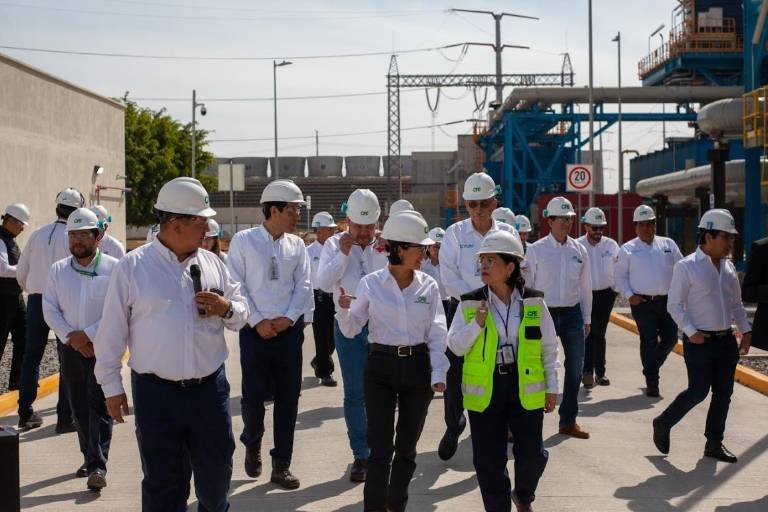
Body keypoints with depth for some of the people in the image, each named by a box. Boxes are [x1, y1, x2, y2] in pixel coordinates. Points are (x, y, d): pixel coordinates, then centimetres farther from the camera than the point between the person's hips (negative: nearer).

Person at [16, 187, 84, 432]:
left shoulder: (37, 234, 5)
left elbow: (21, 272, 11)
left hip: (36, 300, 5)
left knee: (31, 356, 14)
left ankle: (26, 414, 19)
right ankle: (65, 417, 3)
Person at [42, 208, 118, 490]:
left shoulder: (113, 268, -7)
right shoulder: (58, 270, 5)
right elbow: (50, 310, 4)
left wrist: (87, 334, -16)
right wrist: (71, 337, -9)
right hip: (72, 348, 4)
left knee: (99, 407, -8)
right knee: (79, 407, 12)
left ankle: (97, 466, -8)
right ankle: (90, 457, 27)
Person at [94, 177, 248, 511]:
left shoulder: (211, 263, 6)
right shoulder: (131, 267, -5)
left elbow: (241, 315, 13)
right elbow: (112, 332, -1)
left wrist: (227, 308, -11)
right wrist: (111, 386, 0)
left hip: (210, 388, 4)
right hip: (157, 394, -3)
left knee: (217, 469, 16)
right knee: (163, 482, 8)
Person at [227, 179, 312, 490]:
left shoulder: (296, 245, 7)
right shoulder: (243, 241, -3)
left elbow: (304, 286, 5)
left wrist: (288, 318, -8)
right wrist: (258, 322, -11)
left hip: (289, 329, 3)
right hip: (255, 330, -3)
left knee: (288, 397, 5)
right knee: (253, 394, 2)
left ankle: (281, 465, 15)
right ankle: (252, 444, 33)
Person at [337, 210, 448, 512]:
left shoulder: (428, 286, -1)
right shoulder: (370, 283, -6)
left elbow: (437, 334, 0)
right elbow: (351, 330, -1)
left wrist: (438, 374, -9)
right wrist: (344, 309, -21)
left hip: (417, 367, 2)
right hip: (381, 367, -2)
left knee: (407, 447, 13)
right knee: (380, 448, -7)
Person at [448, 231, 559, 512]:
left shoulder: (533, 302, -1)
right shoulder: (470, 303, -1)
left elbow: (549, 348, 6)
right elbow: (455, 346, -2)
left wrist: (551, 387, 6)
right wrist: (476, 324, -17)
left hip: (525, 388, 0)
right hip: (484, 390, 0)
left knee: (532, 455, 3)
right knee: (489, 460, 5)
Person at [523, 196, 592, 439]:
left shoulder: (579, 250, 7)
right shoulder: (536, 250, -3)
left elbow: (585, 286, 12)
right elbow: (527, 286, -1)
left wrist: (587, 319, 11)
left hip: (572, 313, 4)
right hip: (544, 313, -4)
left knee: (575, 369, 6)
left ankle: (568, 421, 19)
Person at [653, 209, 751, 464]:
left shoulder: (729, 267, 11)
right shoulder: (686, 266, -9)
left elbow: (736, 303, 19)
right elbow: (674, 304, -10)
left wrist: (745, 330, 9)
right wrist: (691, 332, -18)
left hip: (726, 340, 7)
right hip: (699, 341, -6)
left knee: (723, 393, 8)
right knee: (698, 391, -7)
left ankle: (714, 443, 20)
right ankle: (663, 424, 15)